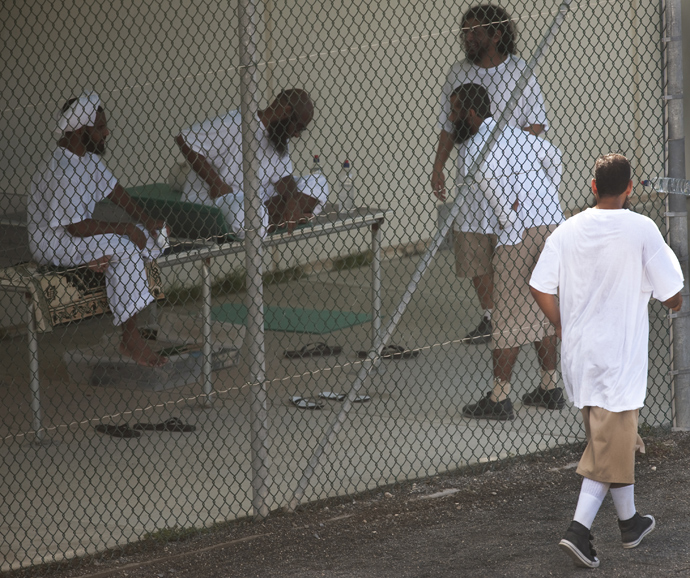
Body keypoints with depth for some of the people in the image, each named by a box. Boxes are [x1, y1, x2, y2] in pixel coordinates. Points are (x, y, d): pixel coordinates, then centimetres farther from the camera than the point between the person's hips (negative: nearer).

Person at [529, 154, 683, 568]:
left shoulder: (568, 231, -1)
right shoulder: (642, 230, -13)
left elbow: (541, 288, 0)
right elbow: (672, 296, -9)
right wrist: (675, 303, 15)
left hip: (578, 351, 6)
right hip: (620, 357, -5)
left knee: (617, 440, 21)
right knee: (610, 446, 0)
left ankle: (629, 520, 33)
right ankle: (579, 530, -11)